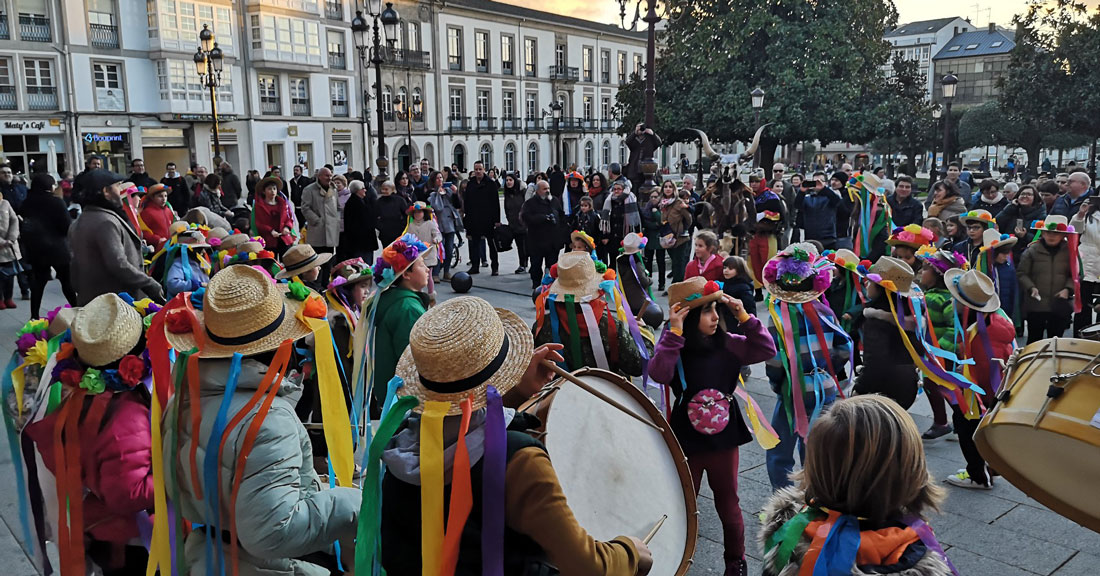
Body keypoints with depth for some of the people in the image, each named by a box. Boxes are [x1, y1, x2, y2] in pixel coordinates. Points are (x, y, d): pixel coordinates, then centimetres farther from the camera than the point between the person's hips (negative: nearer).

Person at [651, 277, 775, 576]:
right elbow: (659, 373, -30)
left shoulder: (727, 343, -3)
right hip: (686, 439, -2)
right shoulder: (674, 346, -12)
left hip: (724, 435, 2)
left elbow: (767, 350, -8)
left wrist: (744, 317, -15)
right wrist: (674, 331, -31)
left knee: (728, 502, 17)